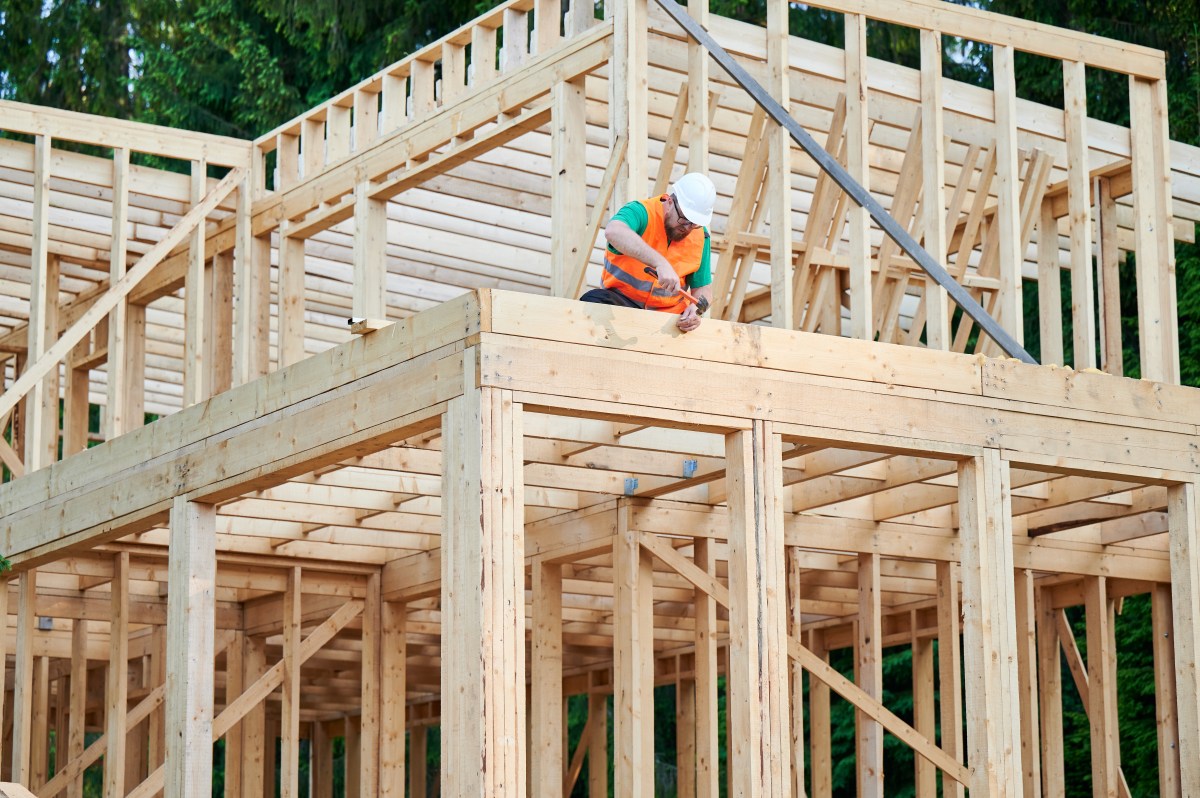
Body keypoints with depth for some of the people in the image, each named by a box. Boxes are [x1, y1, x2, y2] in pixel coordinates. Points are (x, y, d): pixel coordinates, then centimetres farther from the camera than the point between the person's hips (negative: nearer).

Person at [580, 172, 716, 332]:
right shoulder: (643, 212, -15)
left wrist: (695, 309, -15)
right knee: (594, 301, -32)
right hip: (623, 301, -3)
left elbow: (703, 287, 10)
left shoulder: (700, 236, 2)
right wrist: (660, 263, -49)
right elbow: (613, 231, -40)